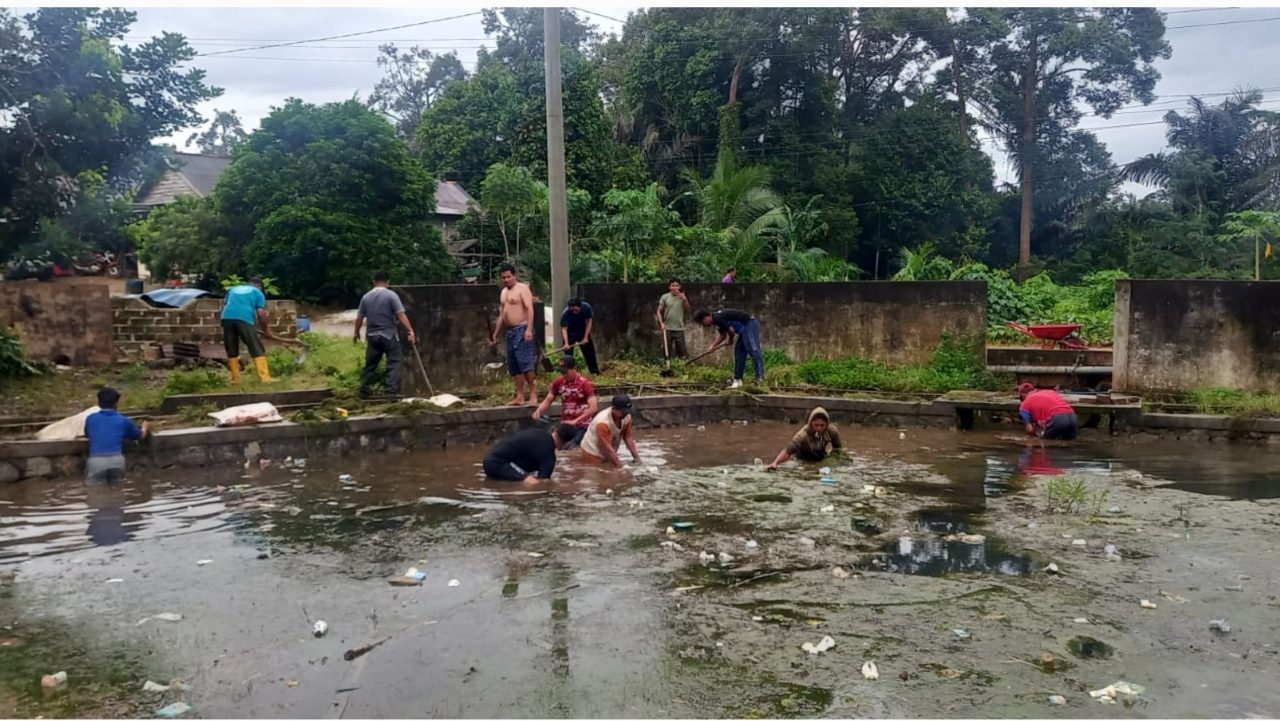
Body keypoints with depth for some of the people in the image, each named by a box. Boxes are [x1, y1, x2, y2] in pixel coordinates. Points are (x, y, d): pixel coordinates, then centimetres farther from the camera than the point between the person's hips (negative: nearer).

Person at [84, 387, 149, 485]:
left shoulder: (90, 419, 17)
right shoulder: (123, 420, 14)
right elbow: (141, 435, 31)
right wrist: (144, 427, 53)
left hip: (95, 461, 0)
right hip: (116, 460, 0)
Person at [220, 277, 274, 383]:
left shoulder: (234, 289, 33)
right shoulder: (258, 292, 20)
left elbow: (224, 305, 28)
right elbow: (261, 313, 10)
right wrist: (265, 330, 20)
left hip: (226, 318, 4)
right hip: (244, 319, -4)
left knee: (231, 351, 15)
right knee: (257, 350, 0)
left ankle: (235, 379, 14)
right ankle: (265, 378, -7)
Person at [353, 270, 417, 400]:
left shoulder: (366, 297, 5)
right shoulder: (391, 295, -9)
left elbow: (359, 318, 11)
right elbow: (401, 315, -16)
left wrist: (356, 333, 24)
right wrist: (411, 330, -18)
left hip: (373, 336, 5)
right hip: (389, 335, -5)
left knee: (370, 364, 15)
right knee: (393, 364, -1)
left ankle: (363, 391, 19)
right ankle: (392, 393, -9)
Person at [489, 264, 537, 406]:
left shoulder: (522, 288, -4)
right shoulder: (504, 292, 20)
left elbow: (529, 309, -14)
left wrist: (529, 329, -26)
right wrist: (495, 335, 22)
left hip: (522, 330, -8)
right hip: (510, 331, 8)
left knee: (525, 362, -15)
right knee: (513, 366, 5)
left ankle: (533, 393, -8)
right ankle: (520, 397, 7)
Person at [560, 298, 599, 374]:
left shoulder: (586, 307, -26)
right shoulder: (565, 314, -33)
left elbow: (589, 321, -14)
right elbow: (564, 329, -33)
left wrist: (586, 337, -16)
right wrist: (566, 343, -48)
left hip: (583, 332, 3)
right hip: (570, 334, -3)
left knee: (589, 351, 9)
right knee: (568, 353, -11)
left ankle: (594, 371, 24)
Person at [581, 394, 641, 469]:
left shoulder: (626, 417, -13)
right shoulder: (603, 422, -33)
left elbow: (628, 437, -5)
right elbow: (607, 447, -30)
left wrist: (636, 457, -10)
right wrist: (619, 465, -31)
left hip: (607, 454, 7)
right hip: (593, 453, -7)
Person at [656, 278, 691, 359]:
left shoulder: (682, 297, 5)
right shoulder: (665, 297, 0)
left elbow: (687, 310, 3)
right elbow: (659, 311, 1)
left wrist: (684, 299, -10)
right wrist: (661, 323, -10)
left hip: (679, 328, 1)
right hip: (667, 328, -1)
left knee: (682, 350, -1)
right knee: (667, 350, 6)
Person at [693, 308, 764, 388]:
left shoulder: (717, 319, -19)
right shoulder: (717, 319, 12)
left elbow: (731, 330, -17)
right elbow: (723, 335, 24)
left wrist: (729, 341, 4)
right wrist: (713, 346, 17)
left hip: (749, 325, -11)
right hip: (745, 328, 11)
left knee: (753, 349, -18)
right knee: (739, 352, 10)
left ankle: (760, 377, -25)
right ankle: (738, 380, 13)